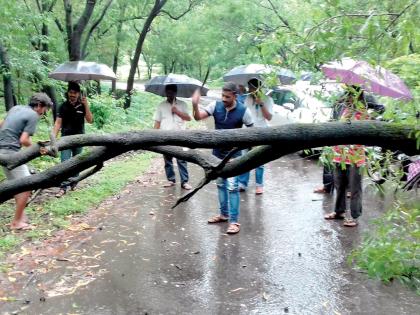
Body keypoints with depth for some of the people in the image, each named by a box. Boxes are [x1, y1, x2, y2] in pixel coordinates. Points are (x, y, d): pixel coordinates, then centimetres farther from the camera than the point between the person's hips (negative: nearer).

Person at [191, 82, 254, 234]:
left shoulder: (243, 110, -15)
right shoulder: (216, 105, -7)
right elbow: (198, 117, -12)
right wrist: (195, 105, -31)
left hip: (233, 154, -5)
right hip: (217, 152, 5)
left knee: (232, 187, -7)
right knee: (220, 184, 16)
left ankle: (234, 221, 1)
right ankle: (224, 214, 31)